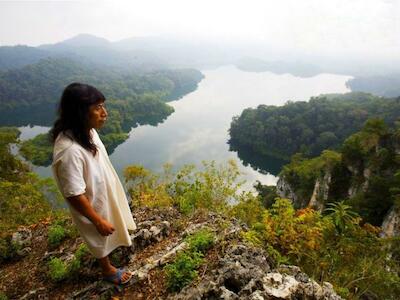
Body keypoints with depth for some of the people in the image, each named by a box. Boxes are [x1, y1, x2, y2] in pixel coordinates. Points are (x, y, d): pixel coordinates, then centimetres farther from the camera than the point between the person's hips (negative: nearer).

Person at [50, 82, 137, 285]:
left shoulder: (86, 130, -12)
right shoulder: (69, 151, -39)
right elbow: (74, 195, -30)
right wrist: (98, 221, -19)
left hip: (104, 192, 7)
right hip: (92, 204, -7)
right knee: (100, 238, 21)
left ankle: (116, 242, 64)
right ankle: (107, 270, 49)